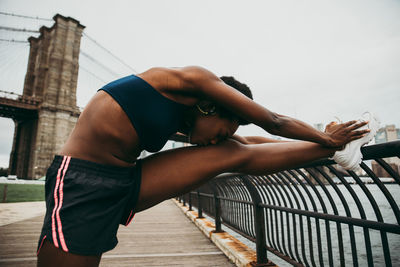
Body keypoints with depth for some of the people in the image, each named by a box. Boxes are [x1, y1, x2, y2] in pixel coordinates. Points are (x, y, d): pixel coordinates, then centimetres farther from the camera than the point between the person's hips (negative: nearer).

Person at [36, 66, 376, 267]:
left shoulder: (185, 124, 12)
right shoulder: (193, 80, -11)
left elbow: (249, 140, 21)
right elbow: (273, 122, -5)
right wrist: (326, 137, 11)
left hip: (128, 182, 6)